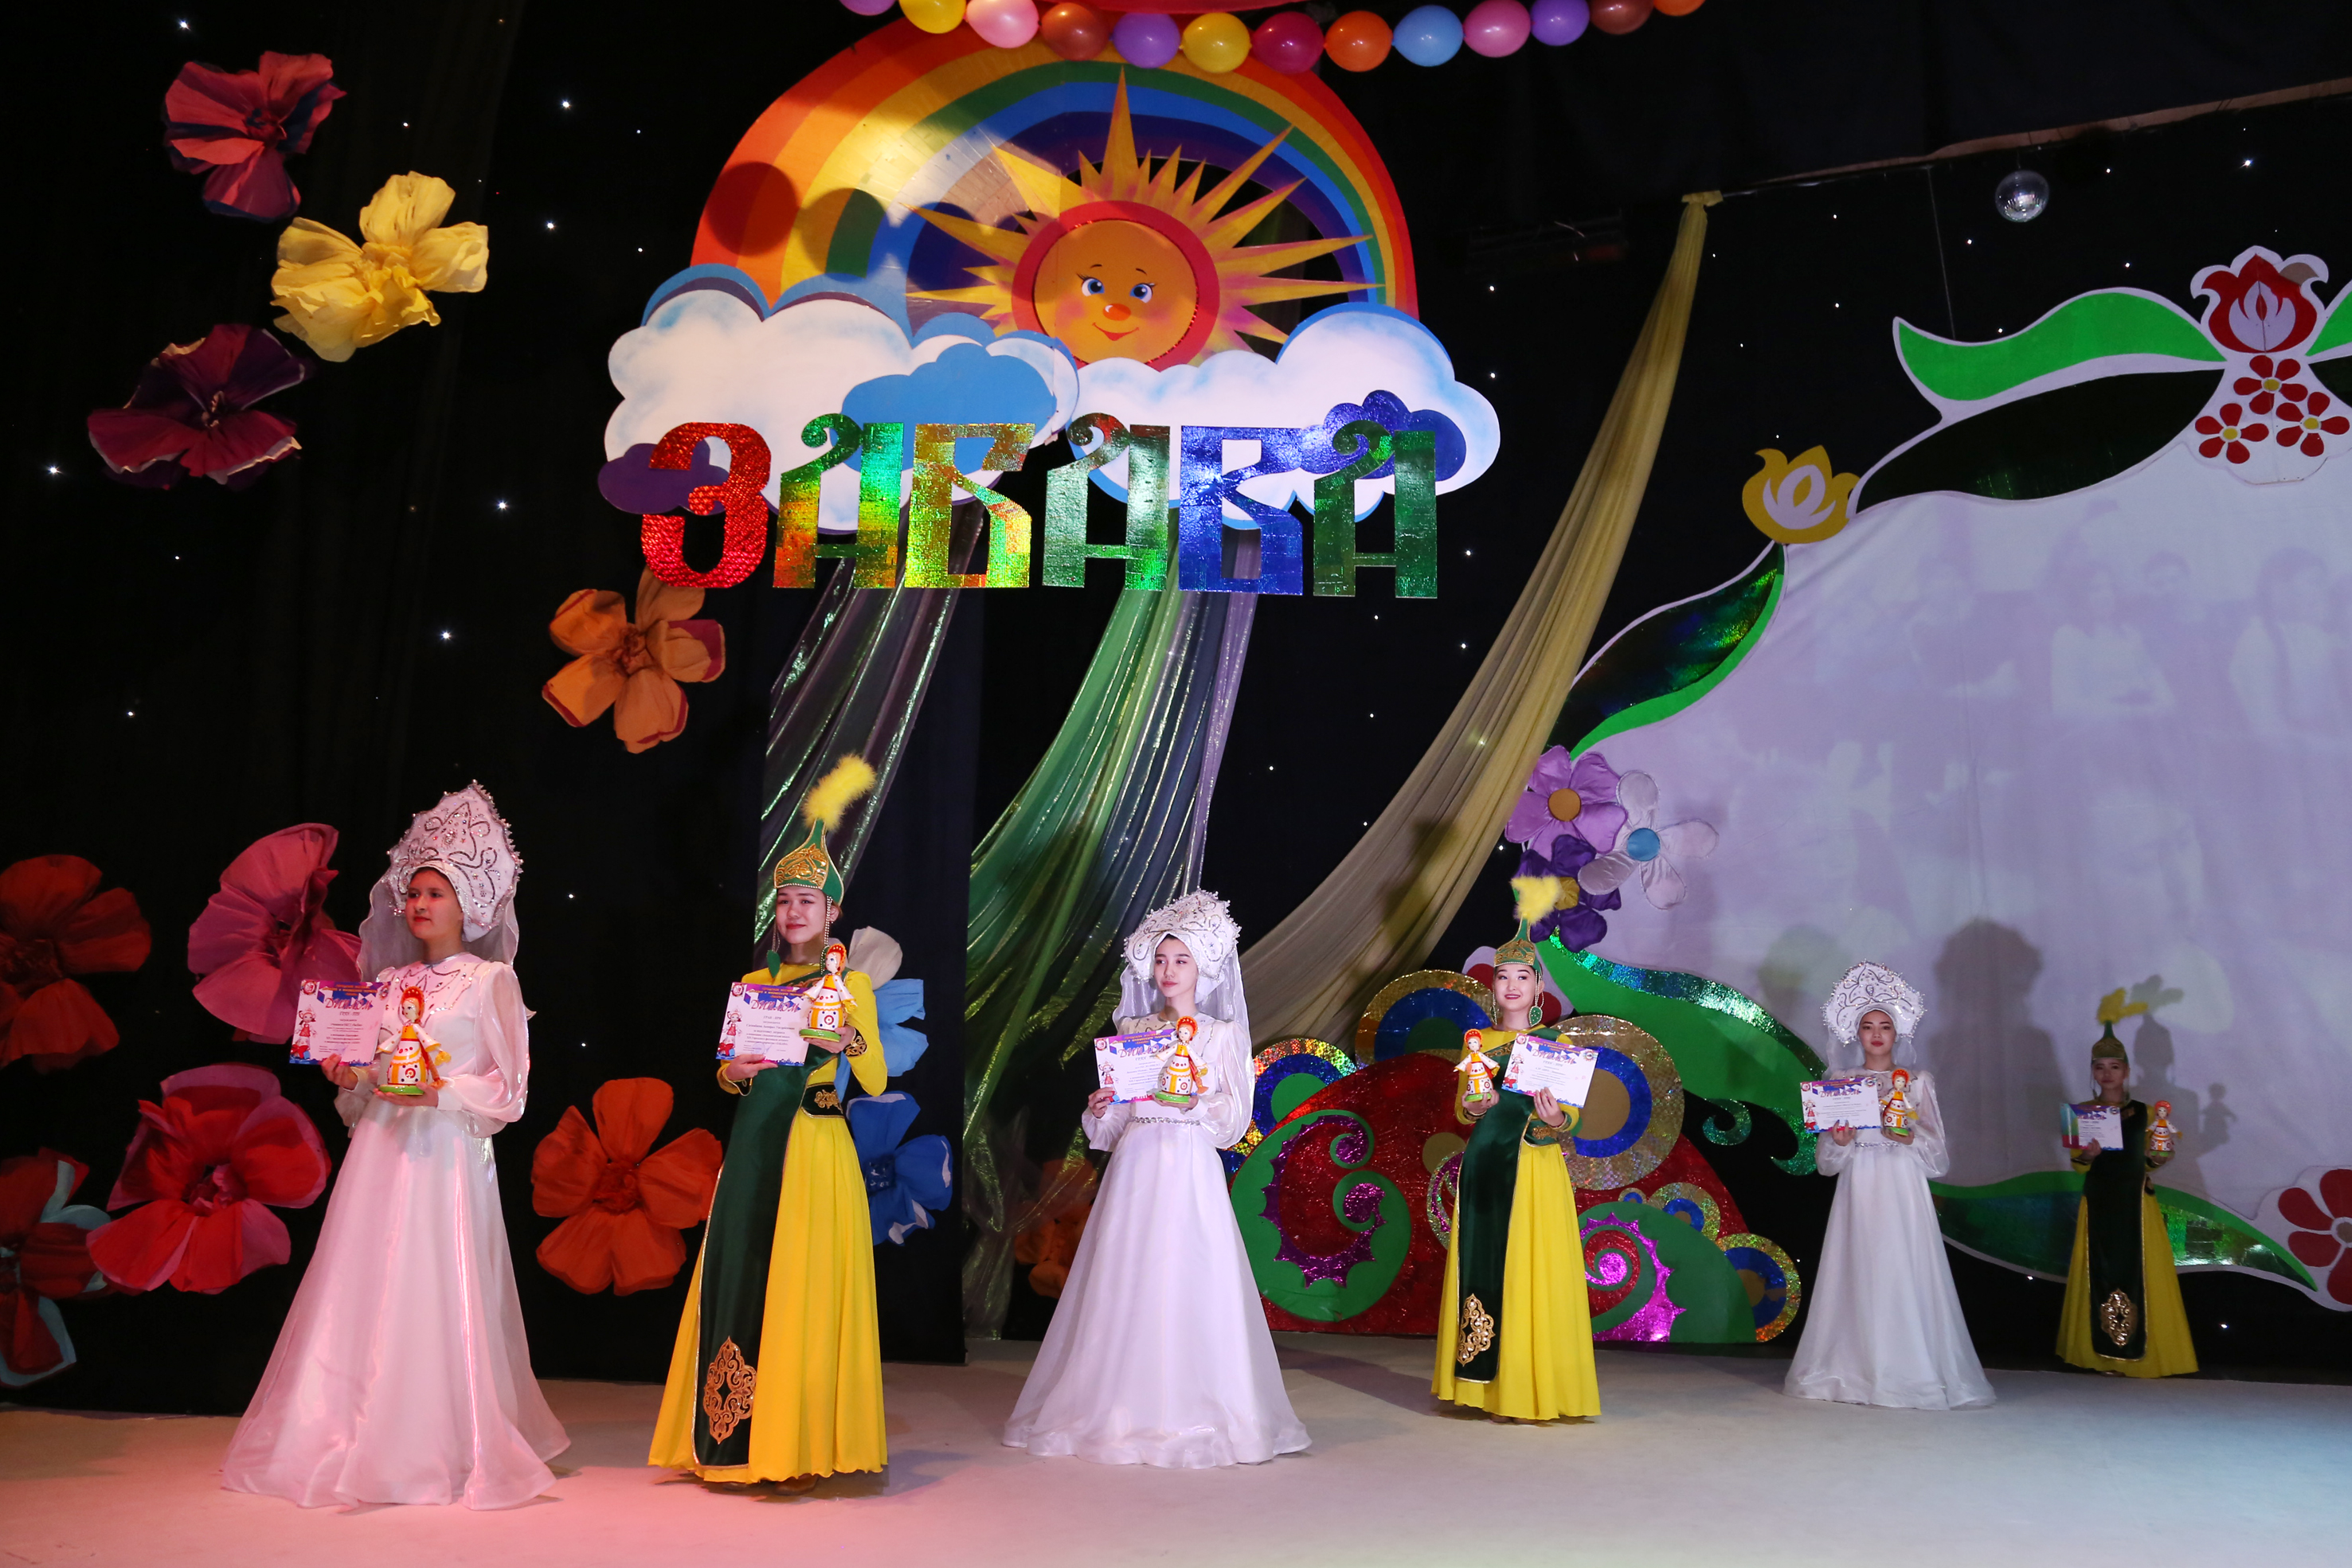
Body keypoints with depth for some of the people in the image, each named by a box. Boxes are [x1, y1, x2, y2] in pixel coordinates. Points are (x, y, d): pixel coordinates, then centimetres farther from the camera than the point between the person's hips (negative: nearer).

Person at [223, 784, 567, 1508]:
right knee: (364, 1284, 3)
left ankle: (444, 1448, 3)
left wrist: (441, 1093, -15)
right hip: (381, 1150, 5)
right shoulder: (389, 981, 15)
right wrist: (350, 1076, 0)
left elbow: (509, 1087, -3)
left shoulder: (491, 979, 0)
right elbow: (369, 1077, 21)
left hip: (446, 1153, -5)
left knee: (437, 1289, -6)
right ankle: (357, 1440, 13)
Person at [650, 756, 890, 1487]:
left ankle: (798, 1445, 1)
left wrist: (846, 1038, -21)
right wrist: (739, 1068, -6)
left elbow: (876, 1081, -3)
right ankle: (735, 1442, 12)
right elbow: (726, 1074, 15)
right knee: (742, 1281, 3)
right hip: (754, 1147, 4)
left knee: (803, 1288, -5)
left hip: (816, 1149, -4)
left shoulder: (851, 982, 2)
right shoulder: (754, 983, 13)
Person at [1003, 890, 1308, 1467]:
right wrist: (1099, 1109, -8)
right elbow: (1113, 1118, 13)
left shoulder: (1222, 1033, 5)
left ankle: (1191, 1413, 3)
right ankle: (1123, 1406, 9)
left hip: (1190, 1169, -3)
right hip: (1135, 1164, 3)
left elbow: (1237, 1112, -2)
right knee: (1127, 1282, 1)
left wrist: (1196, 1102, -18)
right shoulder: (1132, 1030, 12)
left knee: (1186, 1283, -6)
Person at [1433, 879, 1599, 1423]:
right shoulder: (1478, 1042, 11)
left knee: (1531, 1272, -4)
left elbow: (1572, 1114, -1)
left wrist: (1554, 1118, -23)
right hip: (1485, 1165, 3)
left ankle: (1531, 1387, 3)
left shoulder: (1555, 1044, 3)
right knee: (1483, 1269, 3)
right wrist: (1473, 1106, -13)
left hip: (1536, 1168, -3)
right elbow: (1461, 1108, 10)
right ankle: (1486, 1385, 10)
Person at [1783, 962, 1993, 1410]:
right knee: (1856, 1284, -1)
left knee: (1903, 1282, -7)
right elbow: (1824, 1163, 8)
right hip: (1856, 1197, 2)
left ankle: (1909, 1374, 1)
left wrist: (1908, 1139, -15)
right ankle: (1852, 1372, 7)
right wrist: (1839, 1143, -12)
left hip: (1903, 1199, -2)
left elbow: (1940, 1159, 3)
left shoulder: (1918, 1083, 6)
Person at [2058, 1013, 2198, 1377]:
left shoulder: (2143, 1113, 4)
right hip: (2098, 1203, 1)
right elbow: (2077, 1165, 7)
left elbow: (2148, 1160, 11)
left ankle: (2145, 1354, 4)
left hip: (2136, 1202, -1)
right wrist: (2086, 1155, -14)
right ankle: (2108, 1357, 6)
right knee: (2101, 1275, 0)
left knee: (2140, 1275, -3)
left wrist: (2160, 1156, -11)